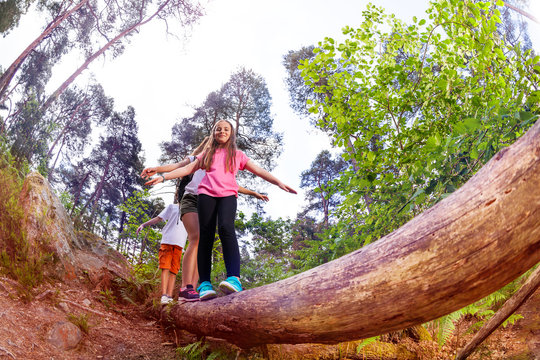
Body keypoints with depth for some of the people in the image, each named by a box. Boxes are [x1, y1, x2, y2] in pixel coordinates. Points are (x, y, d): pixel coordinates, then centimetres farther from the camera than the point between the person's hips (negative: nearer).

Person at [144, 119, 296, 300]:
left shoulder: (238, 155, 22)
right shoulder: (207, 153, 26)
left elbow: (259, 171, 17)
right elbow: (188, 168, 21)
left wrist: (280, 183, 6)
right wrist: (163, 176, 11)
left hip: (228, 194, -2)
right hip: (206, 193, 2)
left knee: (226, 228, -28)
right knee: (205, 234, -11)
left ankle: (234, 278, -40)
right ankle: (204, 284, -15)